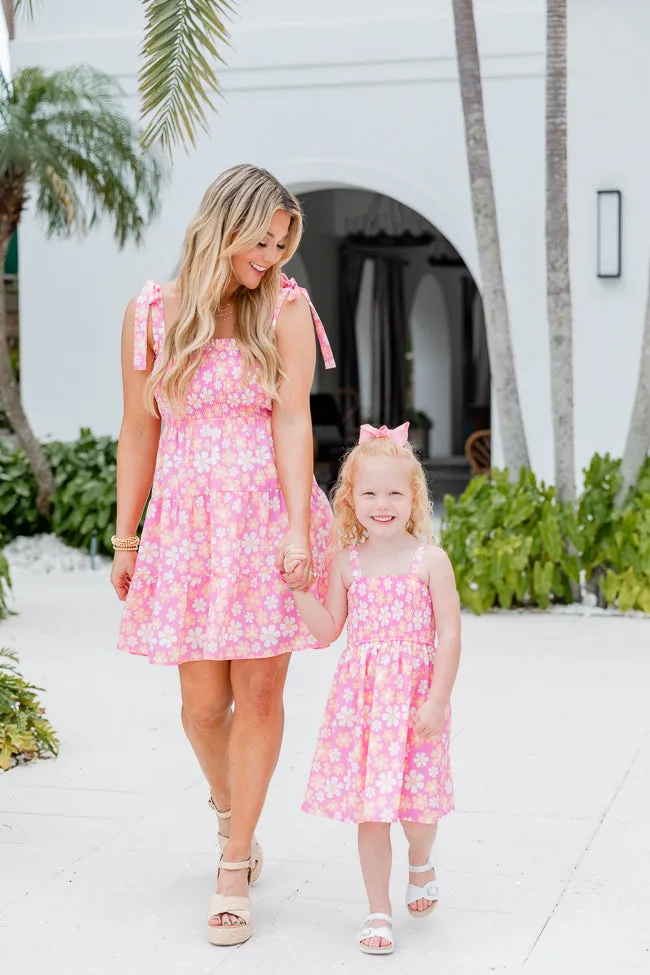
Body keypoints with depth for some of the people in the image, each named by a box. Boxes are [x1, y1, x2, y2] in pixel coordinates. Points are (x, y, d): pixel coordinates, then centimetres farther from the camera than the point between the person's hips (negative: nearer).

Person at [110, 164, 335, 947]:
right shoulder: (150, 314, 3)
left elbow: (292, 422, -7)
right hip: (187, 521, 1)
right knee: (203, 702, 3)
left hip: (267, 518, -1)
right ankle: (227, 805, 37)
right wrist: (125, 538, 7)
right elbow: (139, 432, 7)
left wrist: (297, 529, -16)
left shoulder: (286, 310, 1)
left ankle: (233, 871, 11)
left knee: (259, 691, -1)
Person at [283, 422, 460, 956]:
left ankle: (421, 864, 39)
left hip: (415, 693, -2)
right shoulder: (346, 562, 4)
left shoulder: (430, 560, -6)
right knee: (368, 809, 3)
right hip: (359, 694, 2)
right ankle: (379, 910, 15)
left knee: (416, 795, 4)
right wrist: (298, 584, -5)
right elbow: (327, 630, 7)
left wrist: (437, 701, -12)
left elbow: (449, 636, -7)